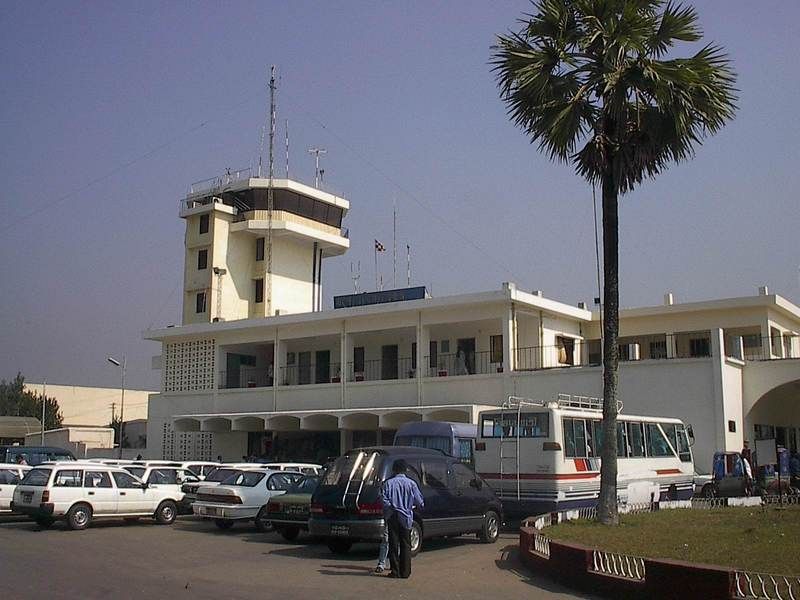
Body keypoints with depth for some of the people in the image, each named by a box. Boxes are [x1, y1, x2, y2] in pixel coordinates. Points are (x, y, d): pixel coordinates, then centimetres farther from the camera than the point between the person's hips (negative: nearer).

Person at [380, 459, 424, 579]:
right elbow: (419, 502, -3)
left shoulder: (388, 483, -4)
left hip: (392, 517, 0)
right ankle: (405, 572, 7)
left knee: (393, 544, 6)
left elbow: (384, 500, -12)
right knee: (405, 545, 7)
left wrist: (391, 506, 7)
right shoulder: (411, 483, -3)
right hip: (406, 517, 0)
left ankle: (395, 571, 7)